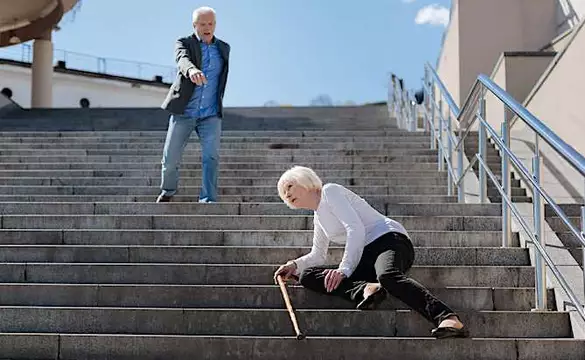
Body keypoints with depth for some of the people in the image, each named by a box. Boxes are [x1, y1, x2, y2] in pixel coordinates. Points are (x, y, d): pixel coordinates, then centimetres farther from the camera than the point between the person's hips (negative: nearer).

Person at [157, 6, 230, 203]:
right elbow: (182, 59, -26)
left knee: (211, 156, -15)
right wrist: (191, 70, -49)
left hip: (211, 115, 2)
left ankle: (207, 200, -14)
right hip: (183, 113, -2)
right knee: (170, 158, 4)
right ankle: (168, 191, 30)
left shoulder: (223, 48, 10)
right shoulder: (184, 43, -2)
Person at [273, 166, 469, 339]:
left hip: (389, 239, -8)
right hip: (366, 256, 8)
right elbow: (318, 255, 35)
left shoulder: (330, 191, 0)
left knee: (387, 275, -42)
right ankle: (364, 289, -32)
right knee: (307, 276, -8)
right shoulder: (318, 217, 25)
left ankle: (449, 319, -56)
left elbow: (356, 229, -13)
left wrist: (344, 269, -22)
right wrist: (294, 265, 15)